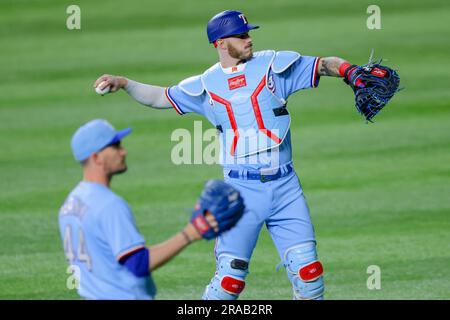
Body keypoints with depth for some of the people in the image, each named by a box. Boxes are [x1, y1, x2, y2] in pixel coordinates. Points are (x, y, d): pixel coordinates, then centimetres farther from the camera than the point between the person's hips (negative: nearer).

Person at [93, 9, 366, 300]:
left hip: (286, 187, 1)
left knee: (309, 273, -3)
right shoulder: (206, 85, 9)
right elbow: (160, 97, 20)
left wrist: (351, 71, -16)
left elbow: (323, 65, 3)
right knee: (231, 278, -6)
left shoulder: (273, 64, 6)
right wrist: (123, 83, 8)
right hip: (242, 191, -1)